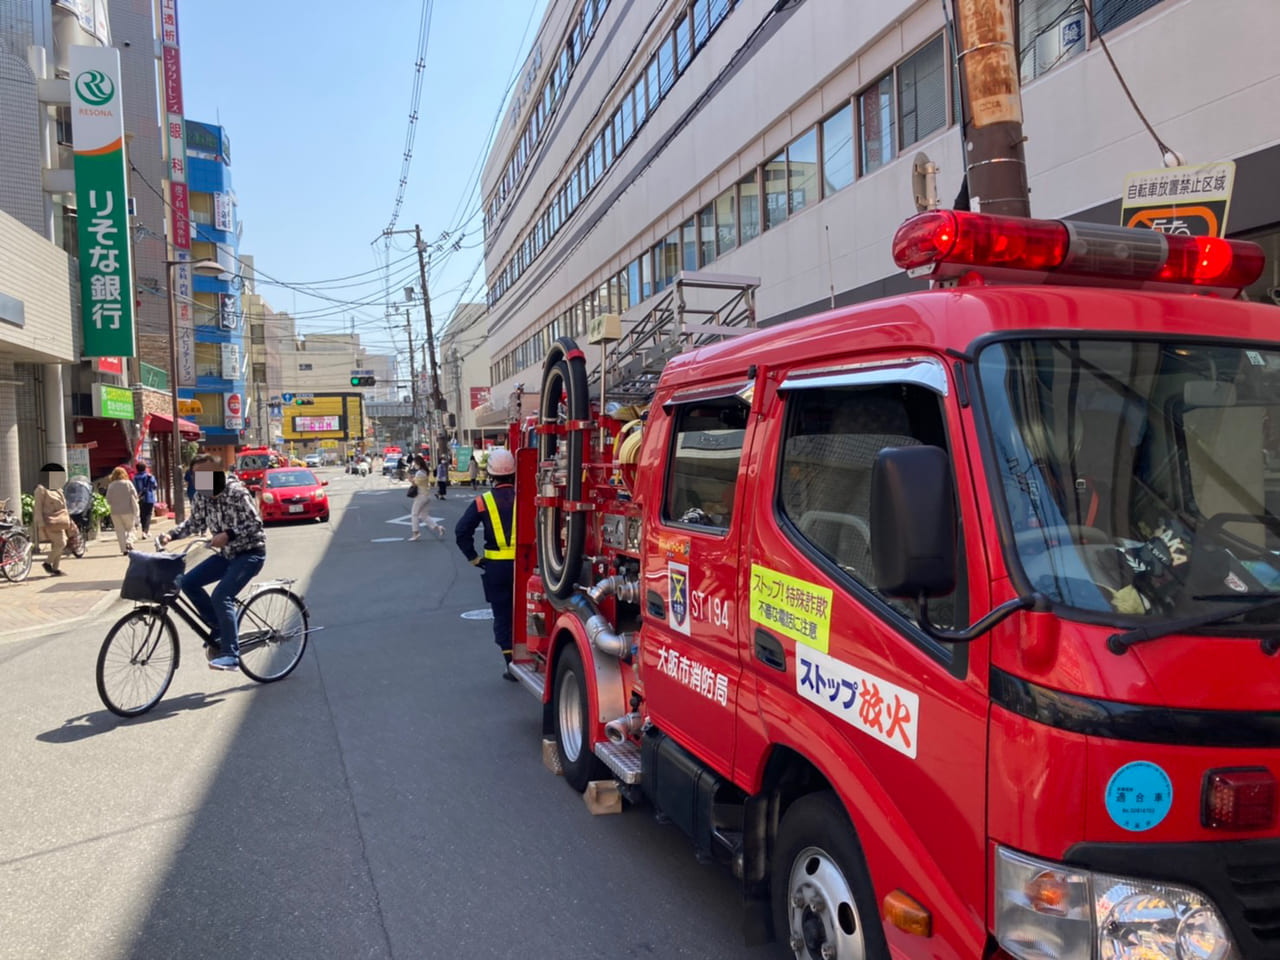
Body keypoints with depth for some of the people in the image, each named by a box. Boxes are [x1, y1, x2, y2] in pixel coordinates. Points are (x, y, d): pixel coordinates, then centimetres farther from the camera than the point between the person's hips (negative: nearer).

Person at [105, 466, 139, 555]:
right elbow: (135, 496, -3)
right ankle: (129, 542, -12)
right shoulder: (128, 484, -4)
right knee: (130, 528, 13)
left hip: (115, 512, 1)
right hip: (128, 511, -1)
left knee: (120, 531, 7)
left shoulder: (111, 486, -1)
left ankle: (124, 549, 4)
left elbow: (108, 500, 0)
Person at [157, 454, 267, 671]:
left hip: (250, 553, -8)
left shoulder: (236, 492, -20)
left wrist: (227, 535, -33)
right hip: (227, 554, 8)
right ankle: (221, 631, 6)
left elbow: (255, 524, -22)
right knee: (188, 582, -4)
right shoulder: (201, 496, 1)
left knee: (221, 596, -22)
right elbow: (195, 523, 13)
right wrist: (171, 534, -3)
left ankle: (230, 656, -18)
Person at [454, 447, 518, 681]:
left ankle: (511, 665, 11)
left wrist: (473, 558, 2)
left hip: (496, 566, 0)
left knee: (502, 616, 9)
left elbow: (462, 531, -6)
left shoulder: (483, 502, -3)